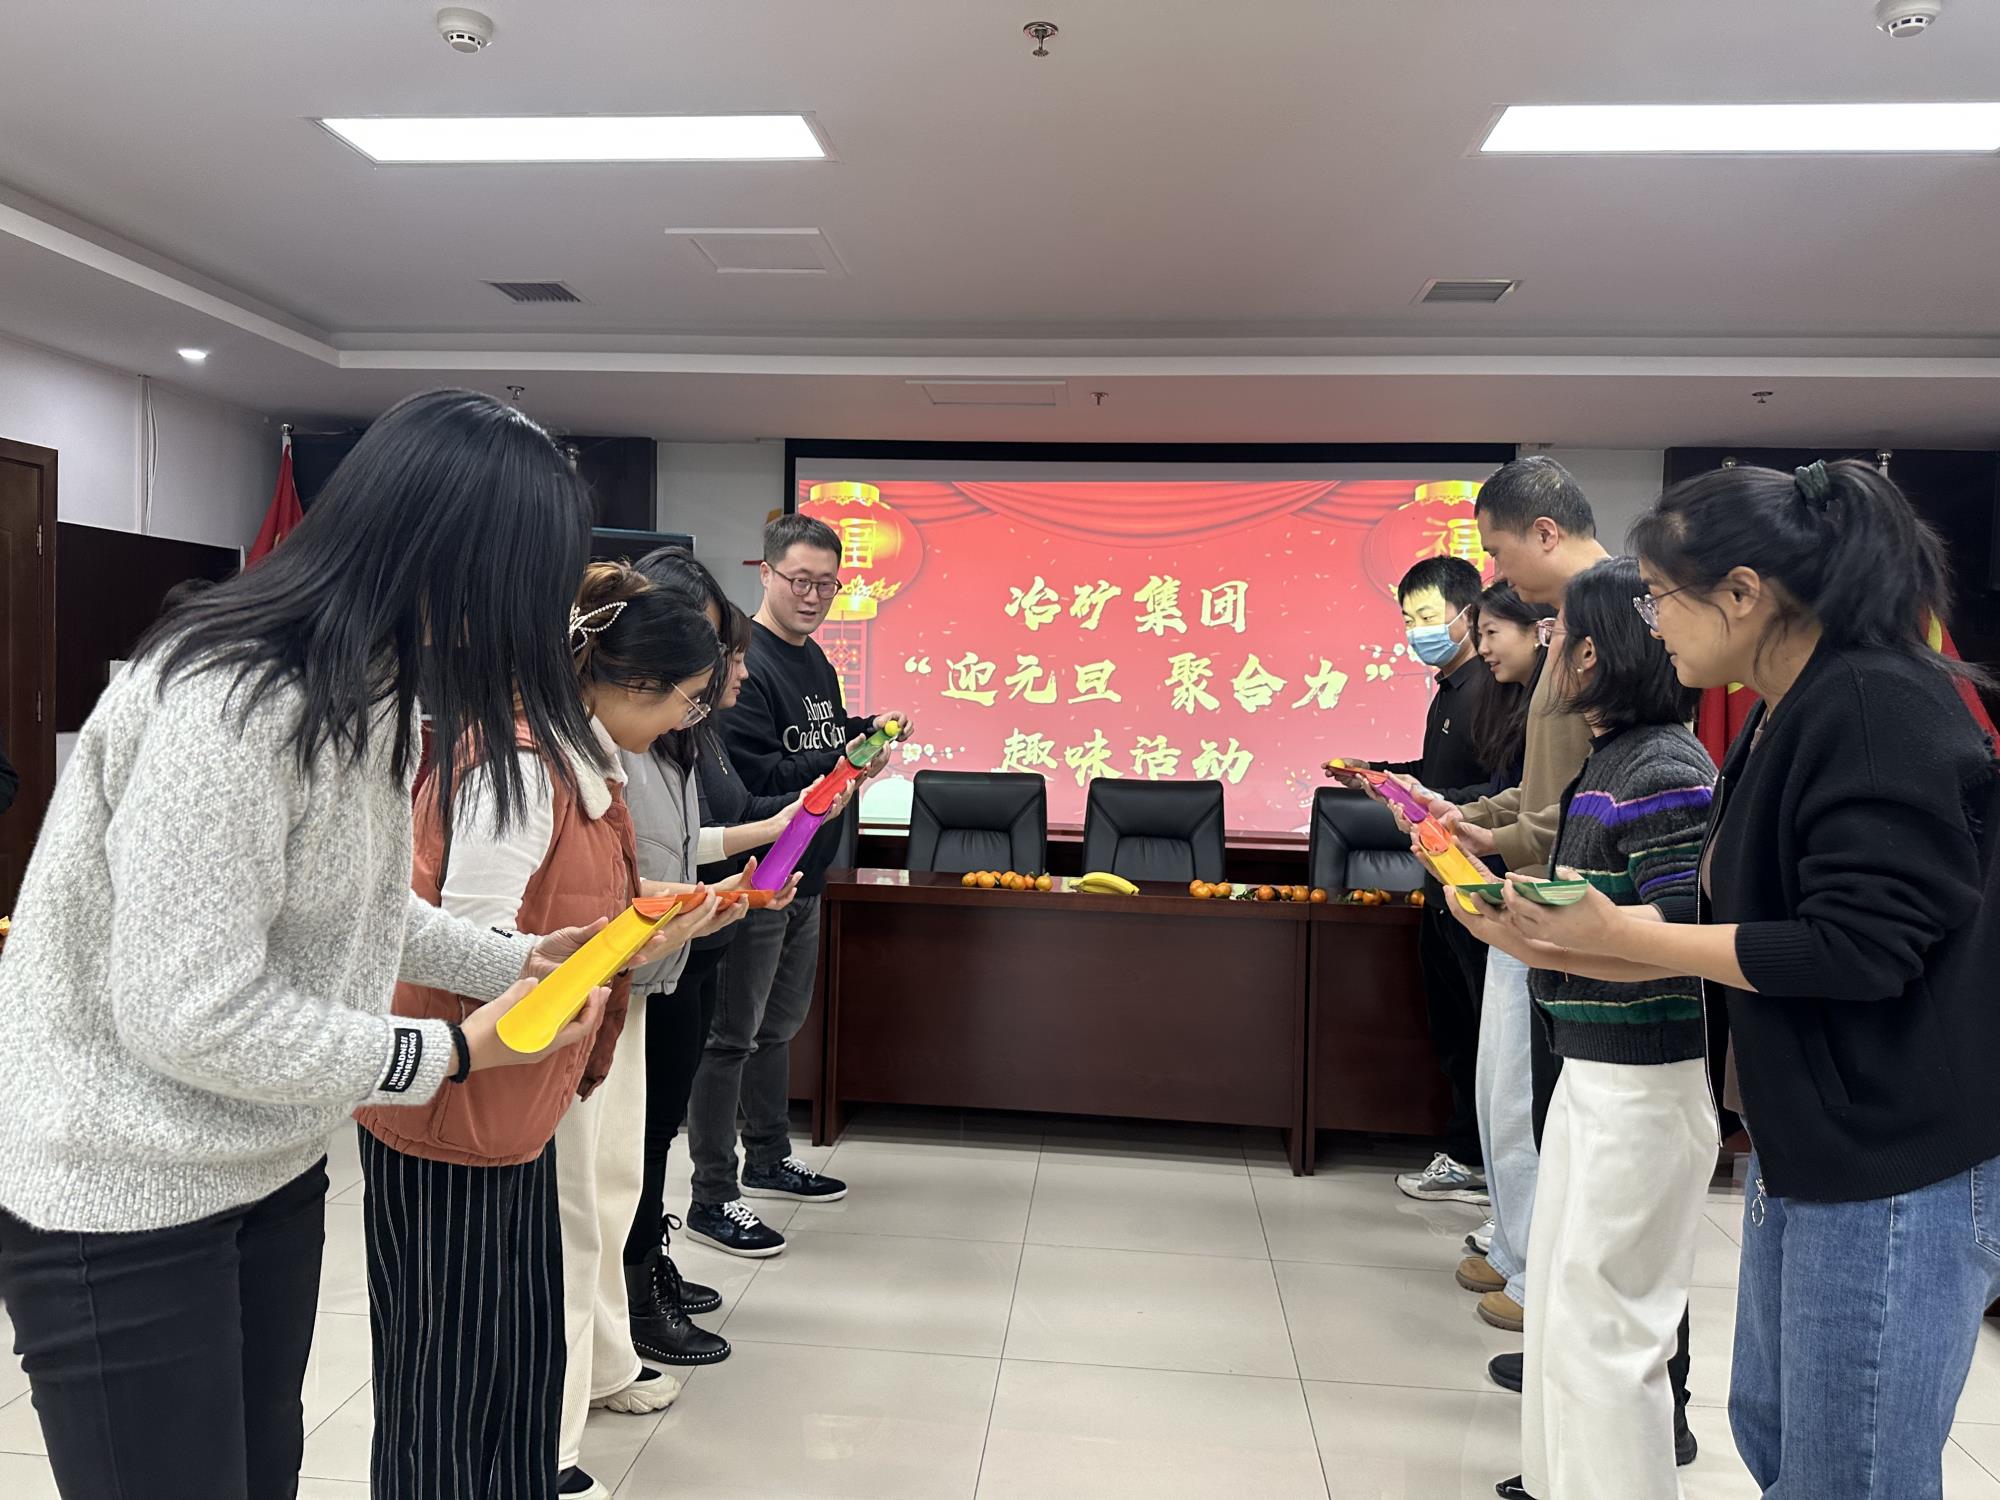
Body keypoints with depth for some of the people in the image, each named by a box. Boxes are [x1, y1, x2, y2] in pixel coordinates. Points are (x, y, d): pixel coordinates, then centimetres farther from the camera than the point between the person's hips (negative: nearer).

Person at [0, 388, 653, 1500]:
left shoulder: (369, 690, 2)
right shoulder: (229, 703, -28)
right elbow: (188, 1015, -28)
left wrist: (515, 961, 1)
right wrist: (454, 1054, -19)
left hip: (271, 1173, 9)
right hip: (121, 1210, -8)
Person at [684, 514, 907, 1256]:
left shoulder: (814, 660, 12)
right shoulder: (744, 662, -18)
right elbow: (751, 775, -24)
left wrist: (866, 730, 2)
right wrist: (841, 762, -29)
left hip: (804, 875, 10)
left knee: (779, 1026, 20)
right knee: (731, 1035, 0)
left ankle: (769, 1160, 36)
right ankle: (712, 1198, 11)